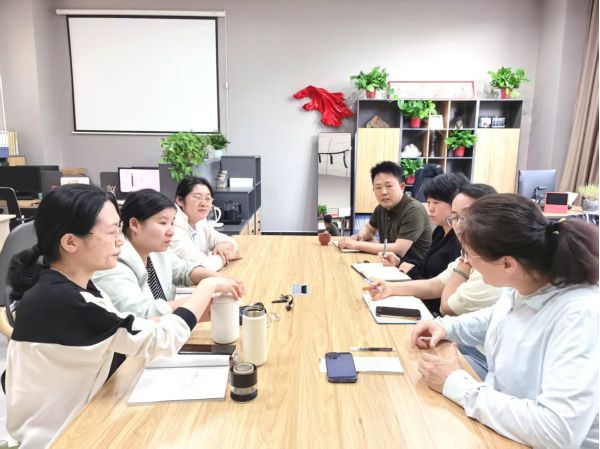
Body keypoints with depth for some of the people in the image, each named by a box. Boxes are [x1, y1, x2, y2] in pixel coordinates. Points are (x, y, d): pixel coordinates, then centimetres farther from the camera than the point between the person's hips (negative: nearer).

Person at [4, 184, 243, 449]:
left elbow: (130, 331, 1)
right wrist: (209, 286, -15)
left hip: (75, 416, 7)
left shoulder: (70, 285, -1)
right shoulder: (60, 301, -28)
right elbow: (159, 340, -26)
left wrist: (199, 306, -9)